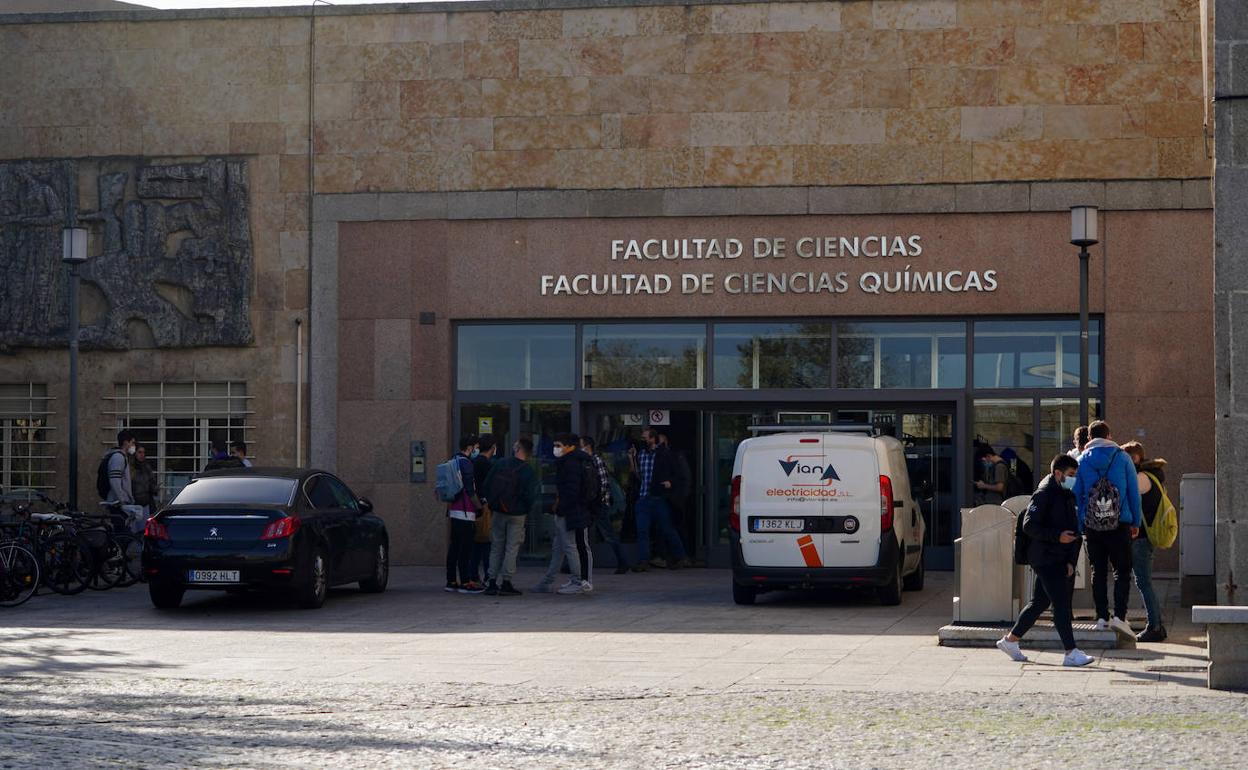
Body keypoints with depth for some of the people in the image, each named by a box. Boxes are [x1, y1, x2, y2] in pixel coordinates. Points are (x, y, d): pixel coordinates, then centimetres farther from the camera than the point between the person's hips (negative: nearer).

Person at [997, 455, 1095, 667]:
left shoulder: (1068, 496, 15)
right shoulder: (1044, 494, -11)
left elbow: (1073, 530, 19)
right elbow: (1029, 526, -17)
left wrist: (1071, 560, 10)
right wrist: (1057, 536, -22)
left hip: (1058, 560, 9)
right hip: (1044, 559, -9)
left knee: (1039, 602, 14)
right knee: (1061, 602, -12)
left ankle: (1010, 640, 26)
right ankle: (1071, 653, -13)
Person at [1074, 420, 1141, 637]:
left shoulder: (1082, 461, 4)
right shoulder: (1122, 458, 0)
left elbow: (1076, 495, 6)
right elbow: (1134, 492, 1)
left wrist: (1080, 526, 11)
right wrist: (1136, 522, 8)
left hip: (1092, 526, 2)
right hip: (1120, 524, -2)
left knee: (1098, 572, 10)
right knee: (1122, 571, 3)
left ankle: (1102, 617, 7)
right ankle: (1119, 616, -11)